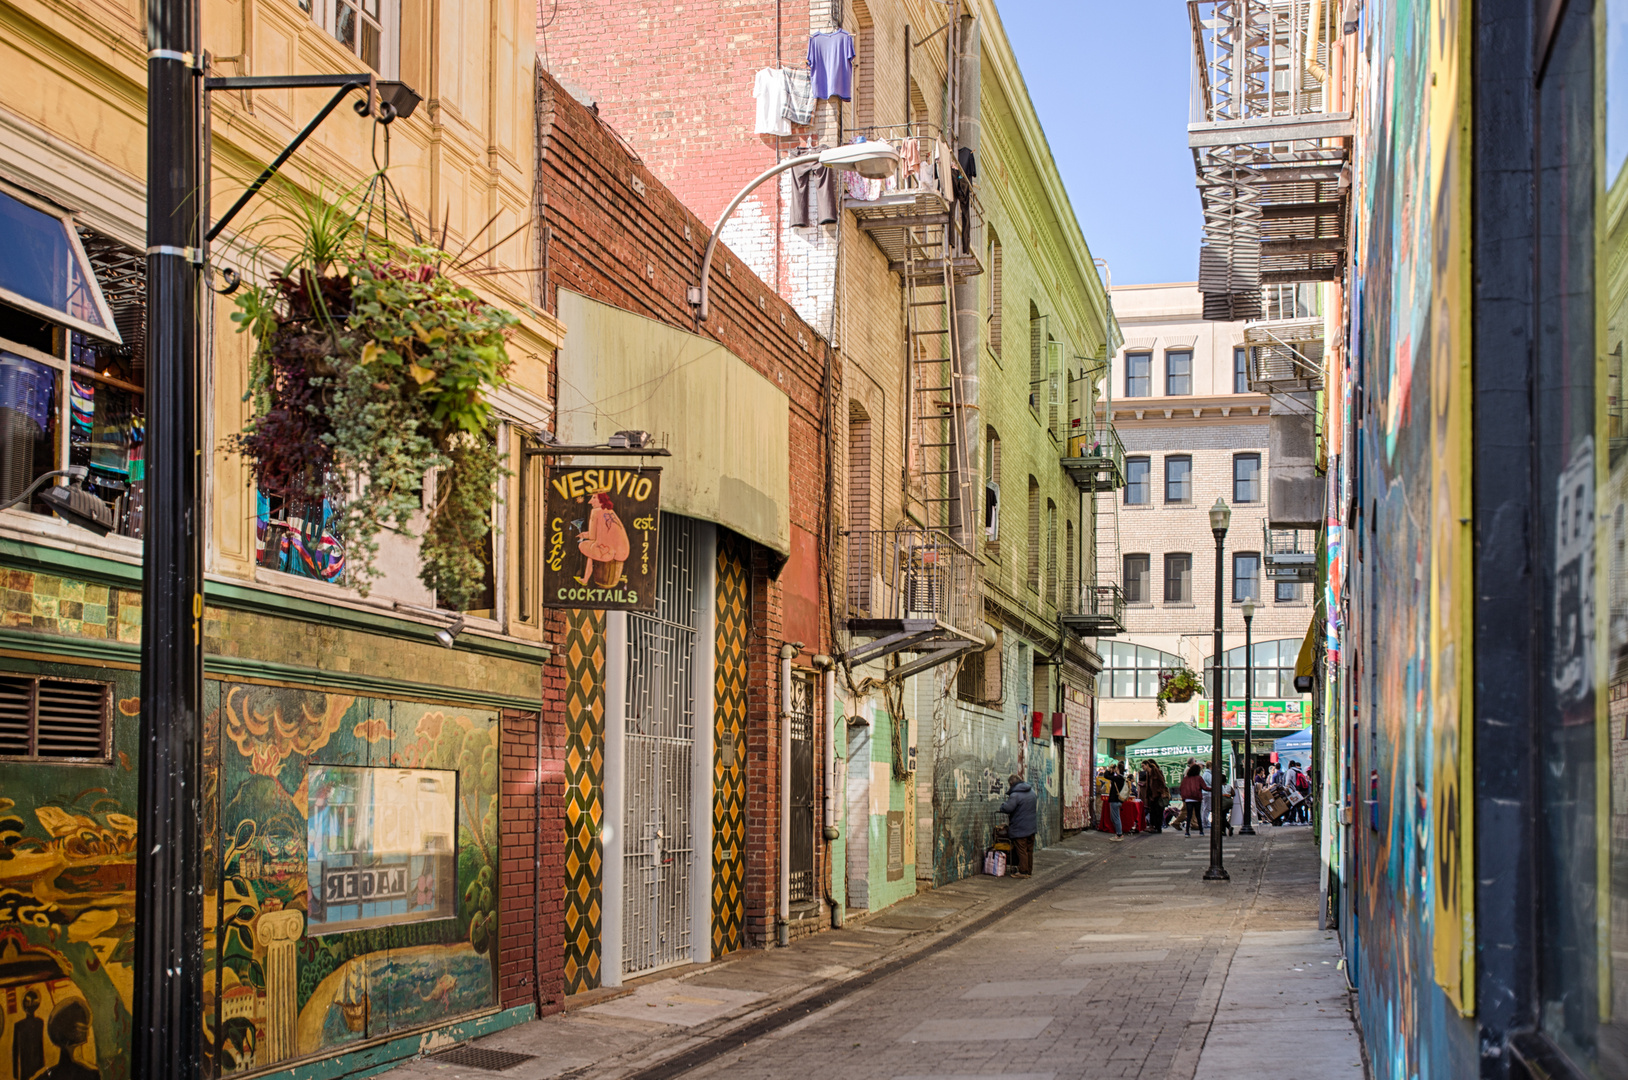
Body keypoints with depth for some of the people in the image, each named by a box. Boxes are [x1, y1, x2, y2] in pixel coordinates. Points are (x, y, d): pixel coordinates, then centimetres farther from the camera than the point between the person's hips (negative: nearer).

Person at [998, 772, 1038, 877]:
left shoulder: (1015, 795, -19)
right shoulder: (1031, 791, 8)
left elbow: (1007, 808, -23)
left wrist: (1002, 805, 0)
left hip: (1019, 829, -8)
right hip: (1031, 827, 8)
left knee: (1021, 850, -1)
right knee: (1029, 850, 13)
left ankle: (1023, 871, 2)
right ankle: (1029, 870, 19)